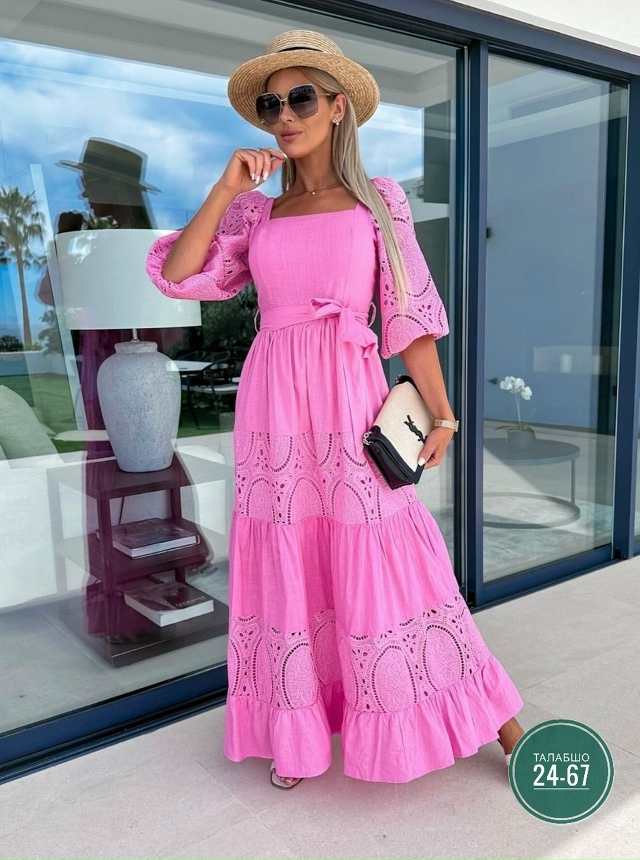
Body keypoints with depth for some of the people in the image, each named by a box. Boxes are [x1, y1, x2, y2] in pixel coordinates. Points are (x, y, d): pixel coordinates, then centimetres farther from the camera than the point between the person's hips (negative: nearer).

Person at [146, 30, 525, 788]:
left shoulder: (377, 202, 6)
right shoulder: (254, 214, 11)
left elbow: (410, 315, 2)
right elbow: (175, 276, 0)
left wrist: (441, 416, -3)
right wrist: (225, 188, -2)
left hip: (352, 405, -3)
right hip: (274, 411, 3)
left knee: (386, 569, 0)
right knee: (287, 570, 8)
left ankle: (502, 726, 17)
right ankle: (297, 737, 26)